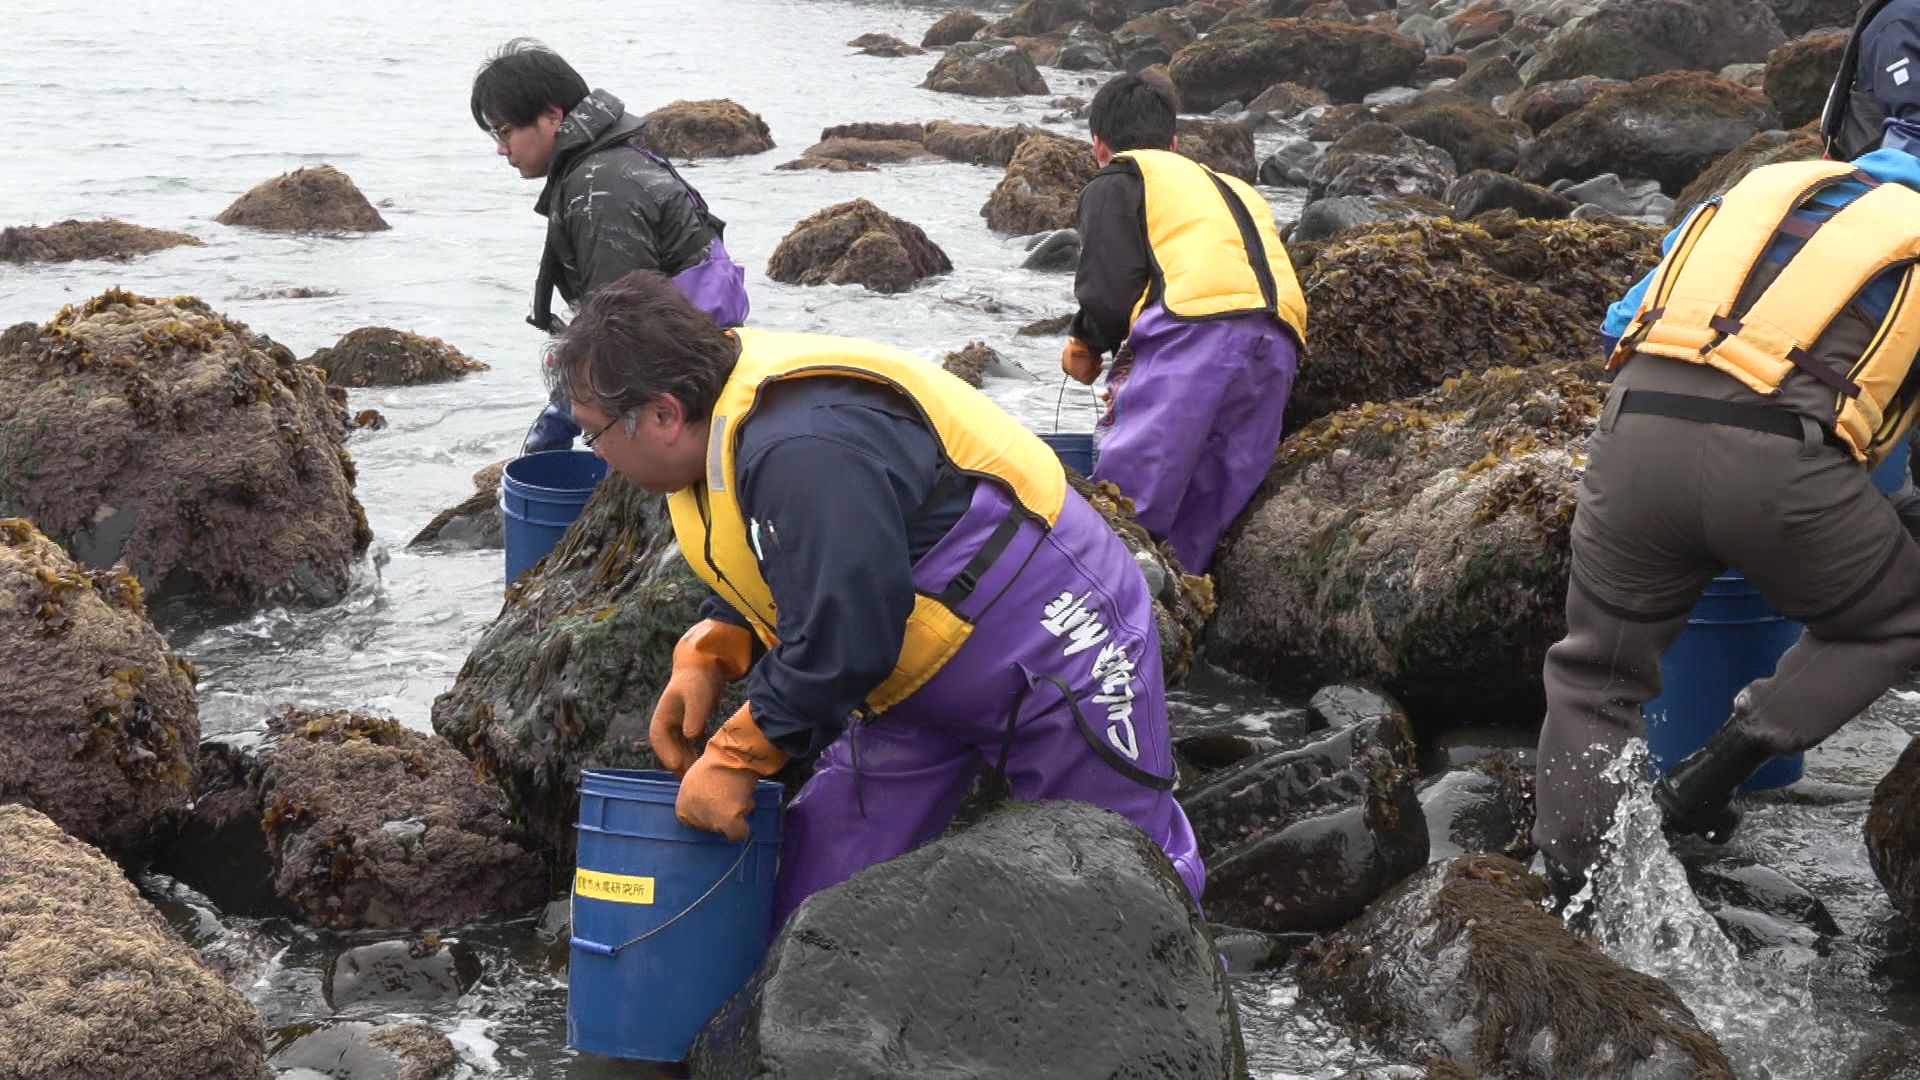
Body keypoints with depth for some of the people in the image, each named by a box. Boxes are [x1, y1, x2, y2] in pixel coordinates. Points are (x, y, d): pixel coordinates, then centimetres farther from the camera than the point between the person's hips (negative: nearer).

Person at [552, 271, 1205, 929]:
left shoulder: (806, 452, -34)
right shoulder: (729, 422, 0)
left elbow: (842, 640, -34)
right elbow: (773, 578, 14)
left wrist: (735, 758, -23)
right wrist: (705, 658, -4)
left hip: (1054, 650, -10)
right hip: (922, 677, 10)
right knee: (812, 892, 5)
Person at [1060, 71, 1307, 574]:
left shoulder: (1117, 179, 16)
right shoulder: (1235, 189, 39)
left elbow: (1109, 287, 1)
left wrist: (1085, 345, 21)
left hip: (1193, 334, -7)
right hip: (1277, 351, 7)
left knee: (1121, 503, -15)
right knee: (1197, 526, 6)